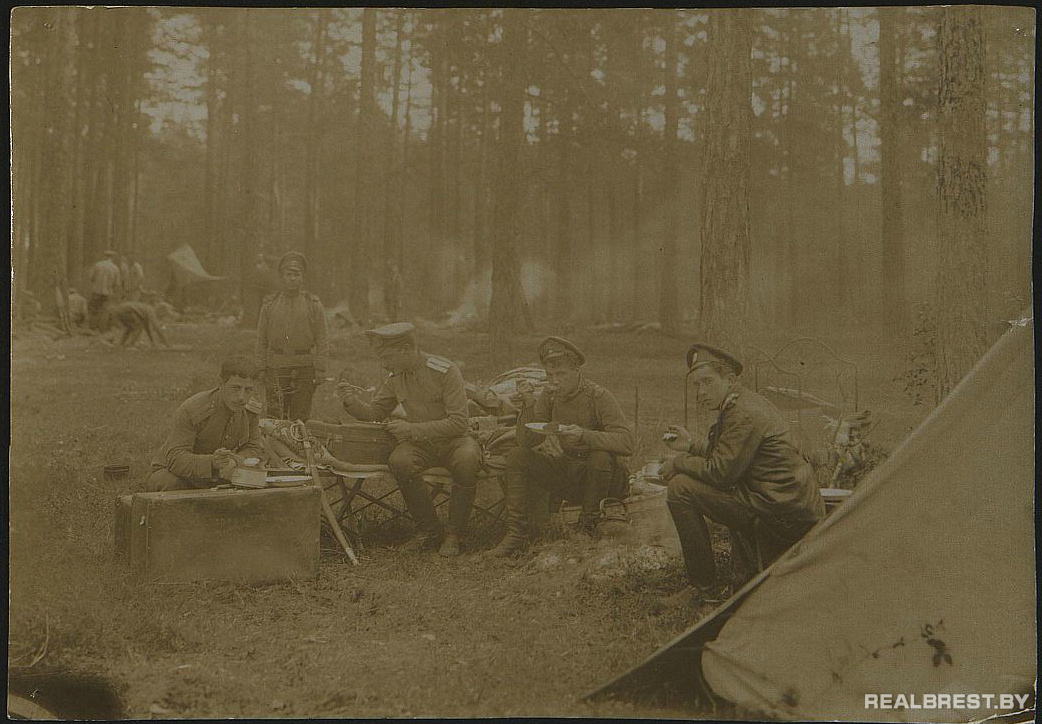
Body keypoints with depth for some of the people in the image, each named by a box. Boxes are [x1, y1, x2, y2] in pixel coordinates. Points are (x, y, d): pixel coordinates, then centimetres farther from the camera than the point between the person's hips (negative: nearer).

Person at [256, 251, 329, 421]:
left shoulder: (314, 305, 5)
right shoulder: (269, 305, 8)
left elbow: (322, 341, 4)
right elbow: (261, 341, 11)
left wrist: (320, 371, -3)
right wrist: (261, 369, 3)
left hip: (304, 369, -1)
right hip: (276, 369, 1)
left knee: (301, 418, -1)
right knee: (275, 419, -4)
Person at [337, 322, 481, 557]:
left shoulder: (445, 371, -16)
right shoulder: (395, 377, 2)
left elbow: (458, 422, -20)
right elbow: (373, 412, 11)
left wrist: (413, 429, -26)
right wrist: (352, 401, -12)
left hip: (453, 440, -4)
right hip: (420, 444, 4)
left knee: (466, 461, -37)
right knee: (399, 461, -30)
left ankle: (454, 535, -18)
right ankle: (428, 529, -11)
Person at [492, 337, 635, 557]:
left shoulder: (599, 397, -16)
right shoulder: (550, 396, -1)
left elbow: (627, 443, -29)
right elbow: (526, 442, -6)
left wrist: (584, 435, -41)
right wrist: (529, 406, -20)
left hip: (601, 479, -5)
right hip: (566, 473, 5)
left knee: (601, 457, -36)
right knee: (518, 456, -11)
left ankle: (588, 528, -15)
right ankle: (517, 532, -9)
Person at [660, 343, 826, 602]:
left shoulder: (745, 413, -17)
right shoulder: (745, 402, 14)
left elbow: (720, 472, -19)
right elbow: (723, 452, 27)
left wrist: (678, 462, -5)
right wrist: (690, 446, 17)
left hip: (781, 511, -11)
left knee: (680, 487, -13)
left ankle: (702, 581, -4)